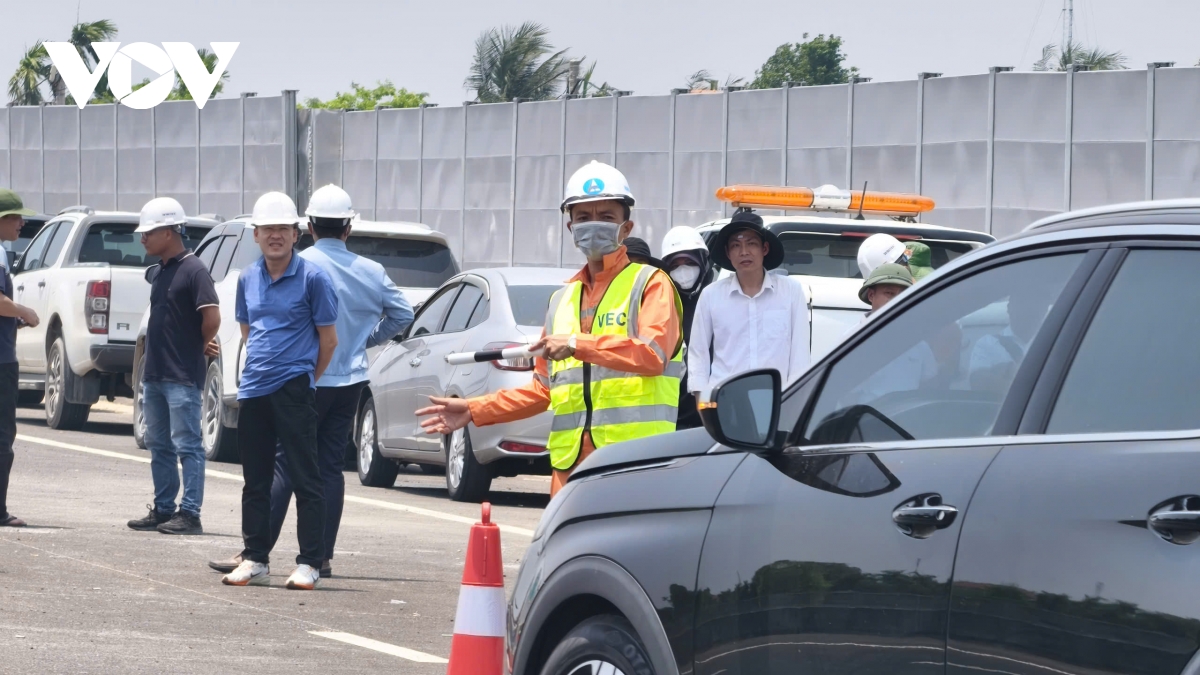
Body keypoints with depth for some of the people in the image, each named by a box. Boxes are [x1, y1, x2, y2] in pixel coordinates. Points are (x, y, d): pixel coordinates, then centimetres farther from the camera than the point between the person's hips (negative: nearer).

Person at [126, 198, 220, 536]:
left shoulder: (193, 270, -13)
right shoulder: (157, 272, 13)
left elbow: (212, 317, -20)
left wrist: (201, 346, -4)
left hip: (182, 377, -9)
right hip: (154, 373, 9)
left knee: (186, 445, -6)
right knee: (159, 445, 12)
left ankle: (190, 514, -5)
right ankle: (163, 509, 18)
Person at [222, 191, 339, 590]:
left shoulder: (312, 278, -6)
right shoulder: (248, 278, 10)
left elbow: (328, 339, -1)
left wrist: (306, 378, 5)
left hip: (293, 389, -6)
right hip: (253, 390, 6)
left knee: (304, 479, -4)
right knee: (255, 480, 10)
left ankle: (309, 564, -2)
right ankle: (255, 560, 17)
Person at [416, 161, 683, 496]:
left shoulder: (649, 284, 5)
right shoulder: (562, 301, 25)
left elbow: (653, 354, -13)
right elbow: (545, 388, 28)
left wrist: (577, 344, -18)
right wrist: (474, 410, 24)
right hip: (571, 459, 6)